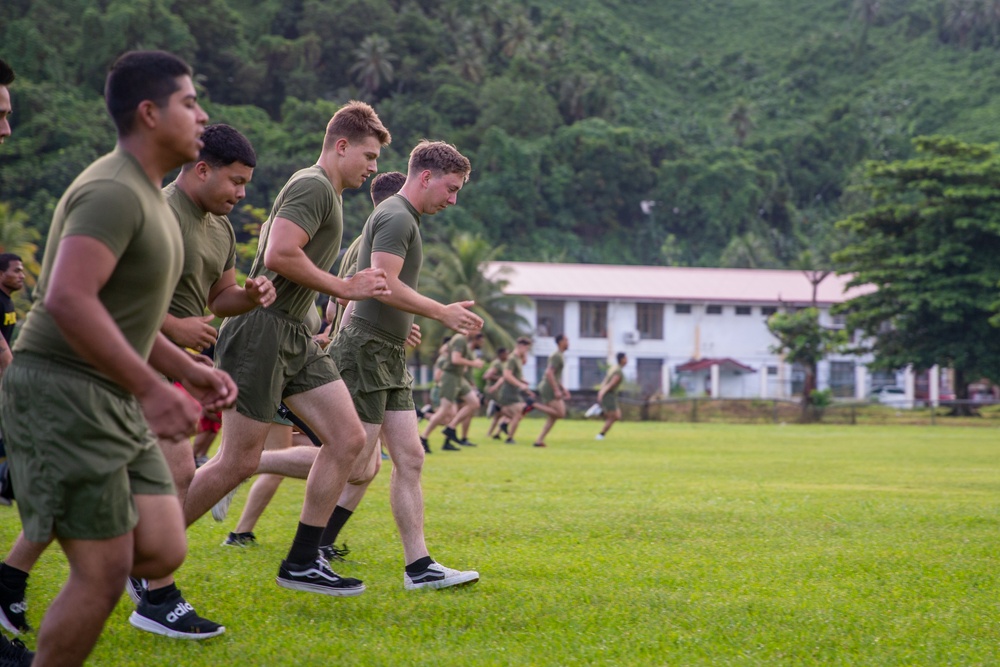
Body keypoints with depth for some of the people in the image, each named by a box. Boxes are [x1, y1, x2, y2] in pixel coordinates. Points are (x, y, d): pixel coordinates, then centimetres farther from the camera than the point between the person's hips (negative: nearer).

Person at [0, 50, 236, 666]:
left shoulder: (148, 197, 16)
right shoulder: (113, 192, -17)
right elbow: (68, 300, -30)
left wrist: (188, 370, 16)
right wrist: (152, 389, -30)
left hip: (113, 402, 10)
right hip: (63, 394, -10)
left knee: (163, 552, 4)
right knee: (106, 573, -6)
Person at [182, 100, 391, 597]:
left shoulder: (326, 193, 20)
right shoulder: (313, 187, -12)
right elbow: (279, 256, -24)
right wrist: (344, 288, -15)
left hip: (294, 337, 10)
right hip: (262, 331, -10)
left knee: (348, 438, 2)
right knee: (239, 462, -6)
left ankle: (302, 562, 7)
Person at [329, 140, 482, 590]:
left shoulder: (402, 218, 20)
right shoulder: (396, 217, -11)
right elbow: (383, 284, -22)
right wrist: (443, 313, -18)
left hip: (388, 357, 10)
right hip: (366, 350, -10)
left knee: (409, 459, 4)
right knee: (356, 466, -11)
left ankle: (419, 566, 3)